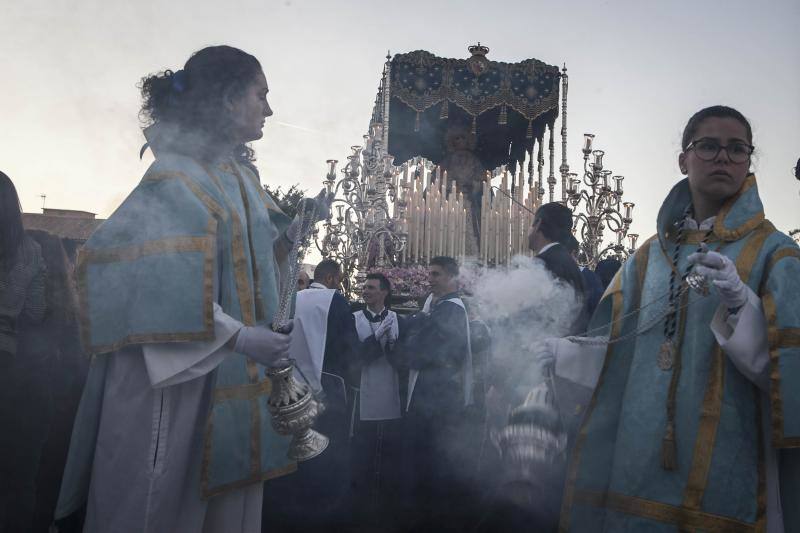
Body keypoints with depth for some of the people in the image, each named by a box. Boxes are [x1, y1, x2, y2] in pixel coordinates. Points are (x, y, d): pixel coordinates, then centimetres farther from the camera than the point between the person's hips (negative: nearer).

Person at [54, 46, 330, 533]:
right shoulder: (178, 176, -14)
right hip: (182, 369, -8)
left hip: (237, 369, 8)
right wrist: (238, 337, -24)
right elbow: (164, 282, -22)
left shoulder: (242, 174, 14)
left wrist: (296, 226, 2)